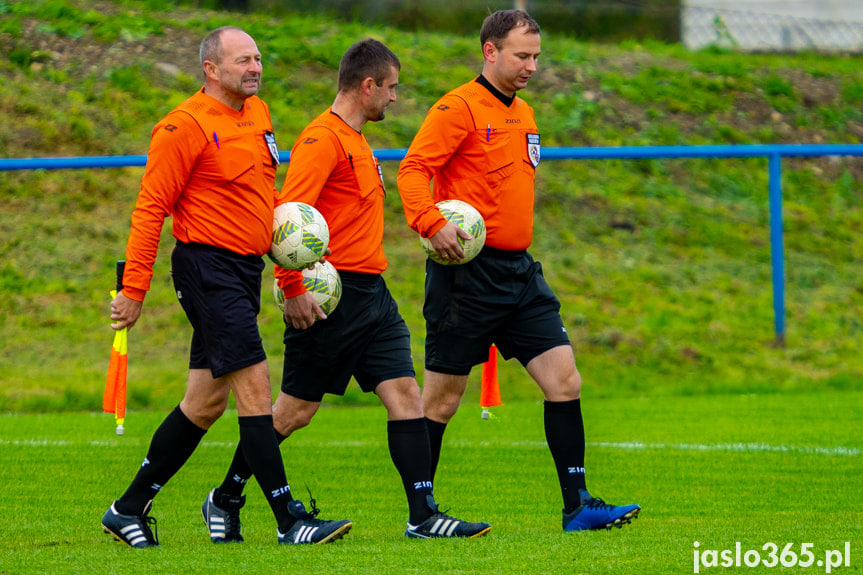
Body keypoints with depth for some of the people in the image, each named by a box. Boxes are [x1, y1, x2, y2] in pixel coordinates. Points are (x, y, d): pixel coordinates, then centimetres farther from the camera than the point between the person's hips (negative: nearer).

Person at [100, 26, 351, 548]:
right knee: (255, 388, -13)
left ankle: (130, 509, 20)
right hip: (208, 266, -9)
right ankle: (289, 520, -13)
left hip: (245, 270, 9)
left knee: (205, 402, 11)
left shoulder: (258, 114, 14)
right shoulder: (186, 127, -12)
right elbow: (150, 207, -12)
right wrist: (134, 289, -14)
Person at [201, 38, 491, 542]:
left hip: (371, 293, 9)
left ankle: (424, 516, -7)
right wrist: (293, 288, -24)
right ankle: (226, 499, 17)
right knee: (296, 410, 0)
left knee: (405, 395, -3)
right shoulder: (323, 138, -13)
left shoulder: (357, 141, 19)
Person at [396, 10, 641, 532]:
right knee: (442, 398, 0)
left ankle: (577, 506, 0)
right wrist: (432, 223, -31)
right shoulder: (460, 108, -8)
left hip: (519, 271, 8)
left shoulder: (524, 115, 17)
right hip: (468, 271, -8)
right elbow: (413, 170, -16)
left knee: (564, 380, -2)